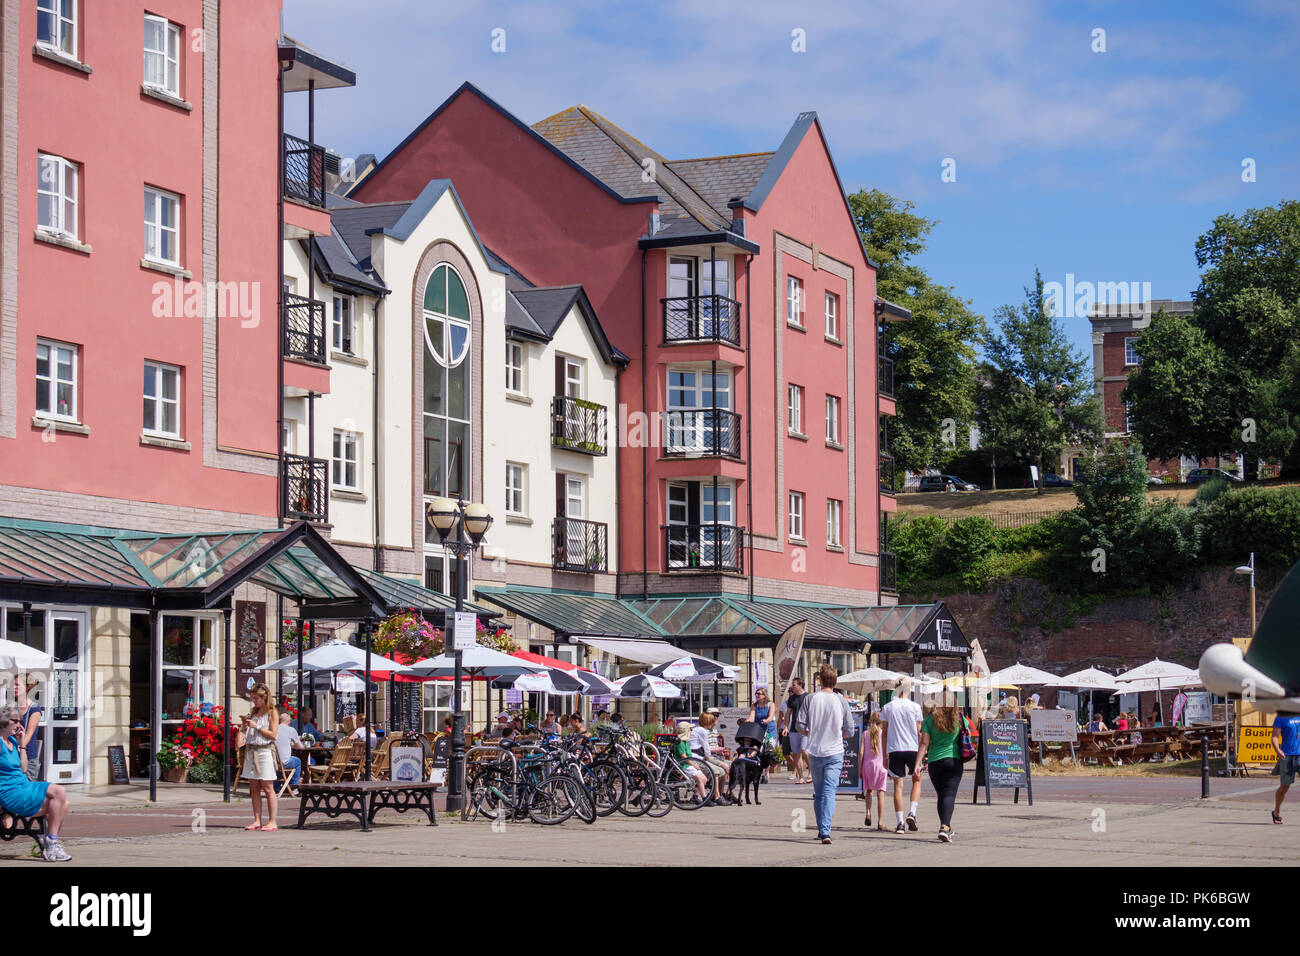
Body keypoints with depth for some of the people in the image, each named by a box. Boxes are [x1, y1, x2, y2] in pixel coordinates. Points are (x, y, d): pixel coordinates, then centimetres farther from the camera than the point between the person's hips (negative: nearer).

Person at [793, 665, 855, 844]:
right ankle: (825, 831, -18)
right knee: (829, 792, -5)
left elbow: (800, 727, -5)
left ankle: (821, 829, 22)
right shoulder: (841, 700, -4)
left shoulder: (810, 699, -4)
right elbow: (849, 730, -1)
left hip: (815, 752, 1)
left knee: (818, 793, 14)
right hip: (835, 752, -1)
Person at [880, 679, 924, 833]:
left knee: (898, 785, 3)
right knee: (917, 780, 18)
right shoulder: (915, 707, -1)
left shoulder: (887, 708, 4)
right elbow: (919, 732, 2)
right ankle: (912, 813, -1)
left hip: (894, 750, 1)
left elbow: (884, 732, 6)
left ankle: (900, 822, -3)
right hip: (912, 748, -1)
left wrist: (885, 755, 12)